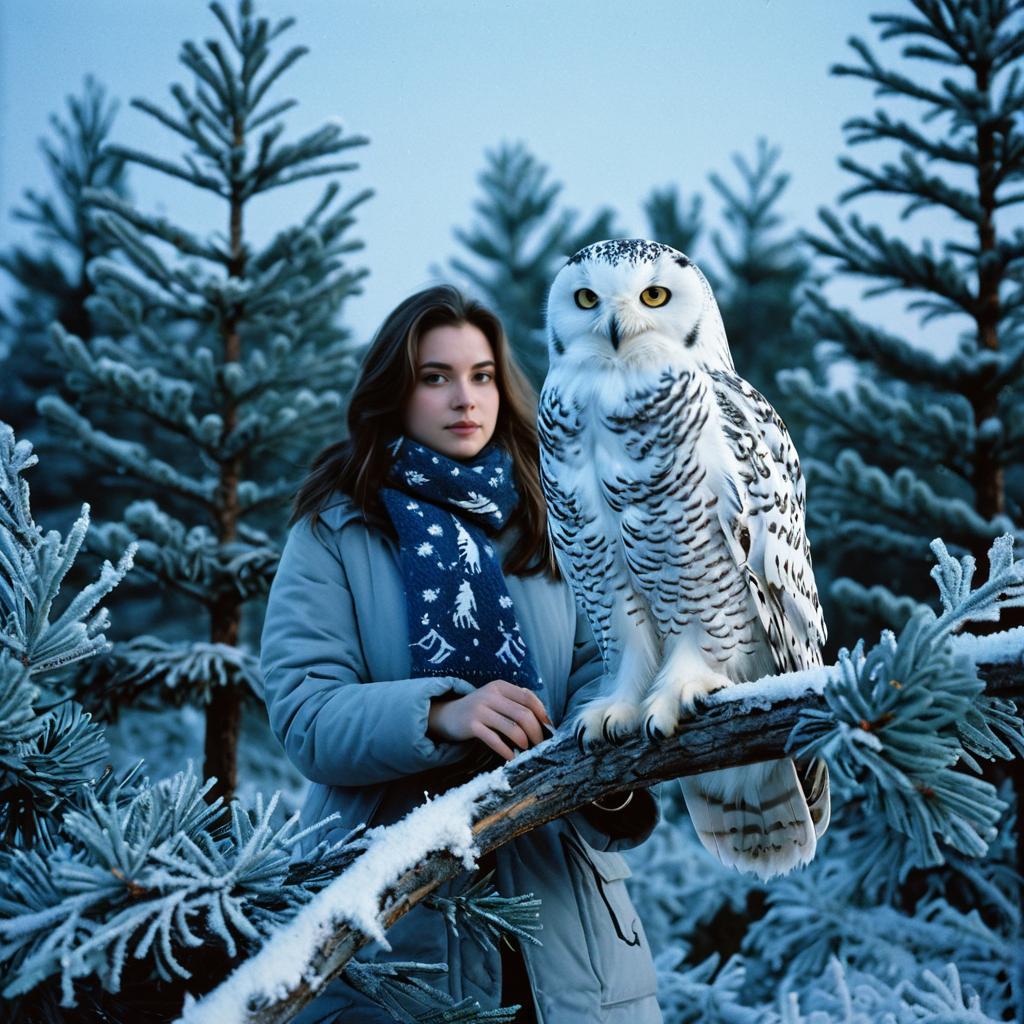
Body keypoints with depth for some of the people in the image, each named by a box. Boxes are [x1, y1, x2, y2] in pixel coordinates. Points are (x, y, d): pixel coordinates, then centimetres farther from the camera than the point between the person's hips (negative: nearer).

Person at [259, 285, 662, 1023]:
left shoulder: (550, 521, 8)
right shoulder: (333, 532, -1)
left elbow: (602, 662, -5)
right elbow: (304, 714, -12)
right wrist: (440, 715, -29)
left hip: (557, 888, 3)